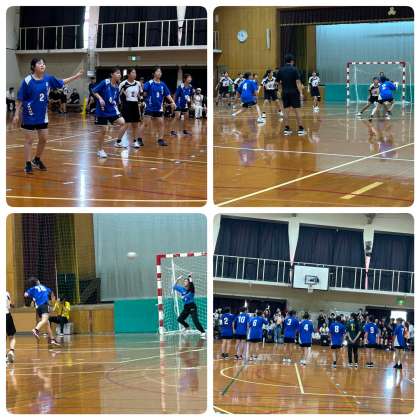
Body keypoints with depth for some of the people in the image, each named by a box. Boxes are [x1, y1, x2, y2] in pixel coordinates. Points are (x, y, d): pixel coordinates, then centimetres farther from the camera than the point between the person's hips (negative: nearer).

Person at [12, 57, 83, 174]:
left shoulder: (48, 79, -2)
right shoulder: (27, 81, -15)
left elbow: (62, 82, 15)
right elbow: (20, 99, -11)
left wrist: (76, 76, 13)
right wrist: (17, 114, -12)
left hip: (42, 115, 5)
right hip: (29, 116, -5)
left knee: (43, 139, 12)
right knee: (29, 140, 1)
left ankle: (37, 160, 33)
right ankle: (28, 164, 10)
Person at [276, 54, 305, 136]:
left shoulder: (280, 71, 4)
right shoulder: (294, 69, -9)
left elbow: (279, 82, 9)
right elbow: (298, 82, -13)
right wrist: (301, 93, -14)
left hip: (285, 93, 4)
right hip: (294, 92, -4)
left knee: (286, 111, 6)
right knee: (297, 111, -2)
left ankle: (286, 129, 5)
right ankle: (300, 129, -2)